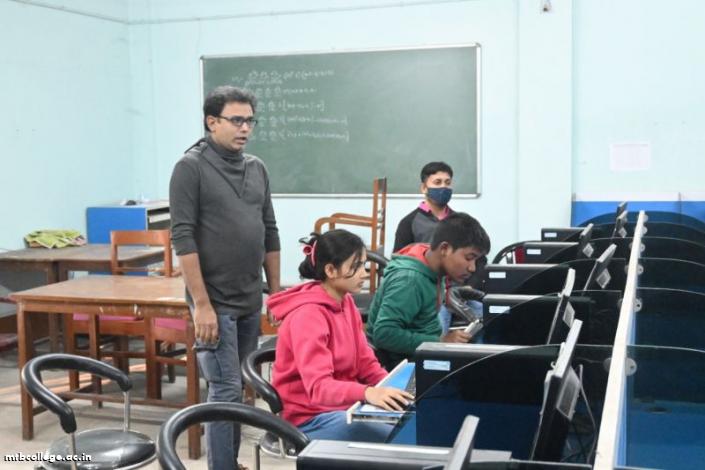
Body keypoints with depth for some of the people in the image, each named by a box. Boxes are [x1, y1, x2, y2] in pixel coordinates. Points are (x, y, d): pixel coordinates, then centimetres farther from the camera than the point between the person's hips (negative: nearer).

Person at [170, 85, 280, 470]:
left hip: (251, 302, 6)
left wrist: (276, 293, 11)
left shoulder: (257, 168, 10)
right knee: (226, 389, -5)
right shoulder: (191, 167, -8)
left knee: (238, 388, 13)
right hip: (215, 302, -6)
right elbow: (183, 238, -13)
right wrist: (202, 304, -18)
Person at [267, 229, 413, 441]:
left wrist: (394, 386, -10)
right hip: (310, 419, -8)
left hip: (344, 405, 8)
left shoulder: (345, 302, 6)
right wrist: (368, 393, -47)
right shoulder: (308, 314, -20)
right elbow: (318, 386, -30)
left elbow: (365, 362, 8)